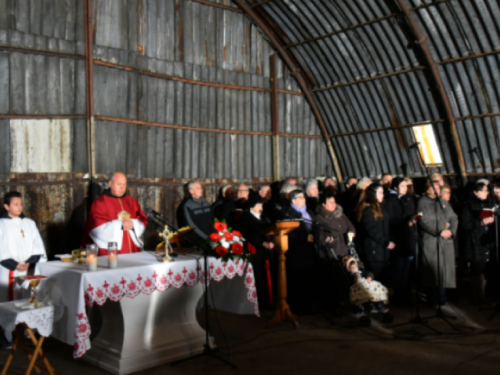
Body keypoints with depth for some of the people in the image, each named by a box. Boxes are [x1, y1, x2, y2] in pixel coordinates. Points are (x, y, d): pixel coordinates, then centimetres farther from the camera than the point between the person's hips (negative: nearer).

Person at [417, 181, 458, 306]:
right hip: (430, 241, -5)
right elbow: (424, 222, -11)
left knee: (445, 268, 4)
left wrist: (451, 231, -5)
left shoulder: (444, 202, 18)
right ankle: (432, 299, 4)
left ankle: (442, 297, 13)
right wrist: (439, 232, -16)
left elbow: (454, 218, 13)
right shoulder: (422, 203, -1)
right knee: (432, 269, -5)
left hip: (446, 240, 5)